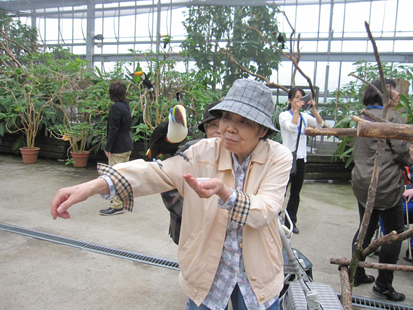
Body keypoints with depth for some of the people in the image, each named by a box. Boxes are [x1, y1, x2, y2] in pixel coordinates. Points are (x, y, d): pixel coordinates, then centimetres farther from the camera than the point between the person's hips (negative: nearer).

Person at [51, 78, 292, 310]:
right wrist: (95, 185, -36)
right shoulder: (204, 152, -11)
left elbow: (265, 212, -21)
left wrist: (224, 192, -40)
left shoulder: (279, 158, -11)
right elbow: (156, 172, -23)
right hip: (208, 271, 0)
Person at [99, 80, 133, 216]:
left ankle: (117, 206, 2)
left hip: (117, 148, -9)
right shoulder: (126, 105, 9)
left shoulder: (116, 107, -17)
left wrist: (108, 147, -14)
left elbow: (113, 129, -20)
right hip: (127, 146, 9)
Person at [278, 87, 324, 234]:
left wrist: (314, 109, -9)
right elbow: (292, 127, -20)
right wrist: (296, 110, -18)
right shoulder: (284, 115, -2)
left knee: (295, 194, 11)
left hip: (301, 159, 5)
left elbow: (320, 124, -1)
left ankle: (291, 222, 21)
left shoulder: (305, 117, 12)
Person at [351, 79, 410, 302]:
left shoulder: (362, 118, 13)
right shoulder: (390, 116, -10)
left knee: (365, 229, 17)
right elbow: (402, 151, -13)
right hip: (387, 185, -7)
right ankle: (383, 284, 13)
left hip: (361, 183, 8)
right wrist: (406, 161, 7)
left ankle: (357, 274, 26)